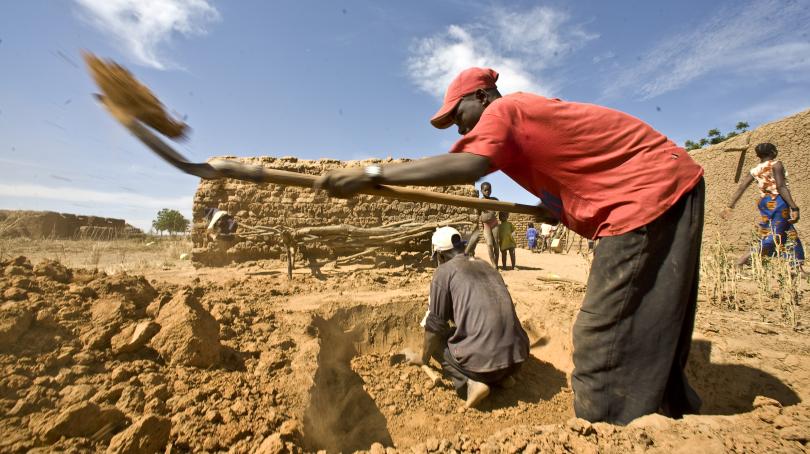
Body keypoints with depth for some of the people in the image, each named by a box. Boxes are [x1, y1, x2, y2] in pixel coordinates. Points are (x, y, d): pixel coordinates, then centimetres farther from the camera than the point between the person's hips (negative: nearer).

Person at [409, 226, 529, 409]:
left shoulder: (444, 271, -1)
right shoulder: (485, 265, 17)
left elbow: (435, 325, 1)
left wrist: (423, 358, 18)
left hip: (482, 358, -7)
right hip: (517, 354, 7)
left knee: (436, 341, 19)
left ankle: (470, 382, -2)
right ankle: (502, 375, 15)